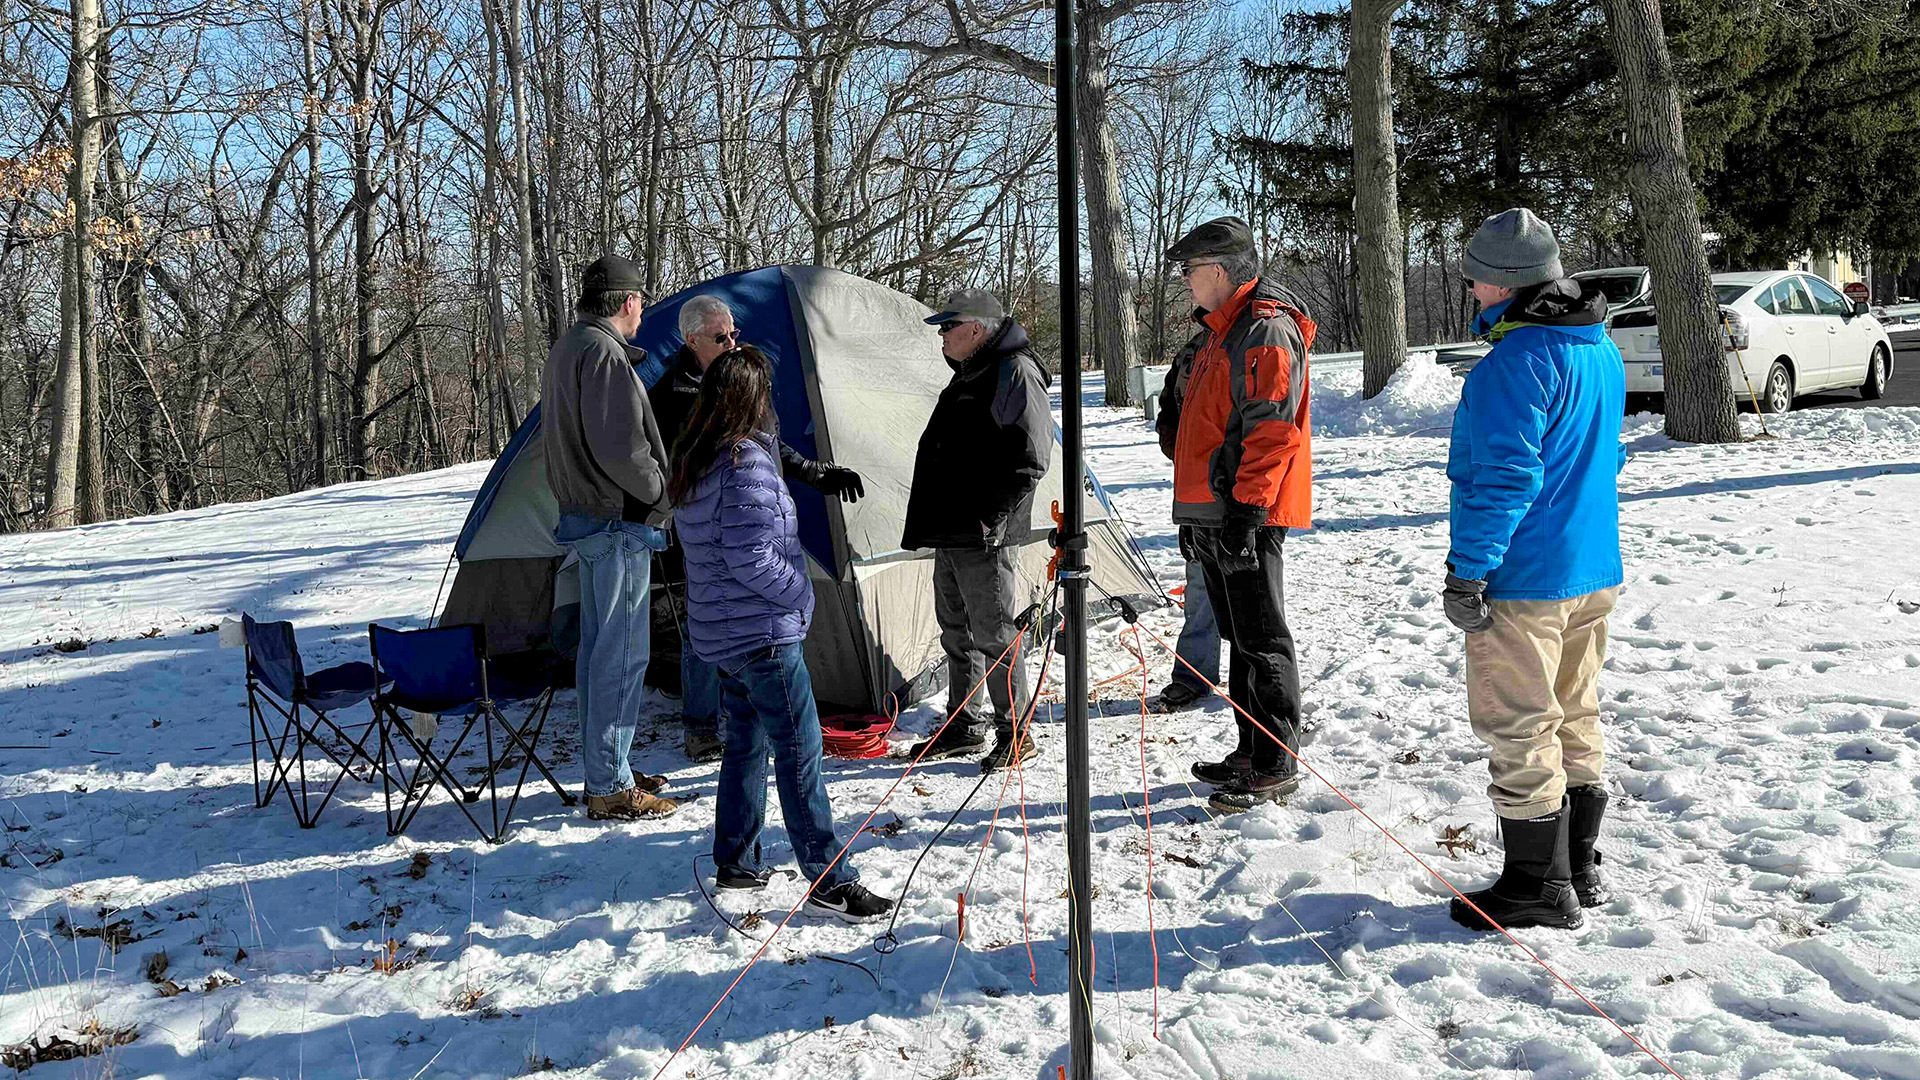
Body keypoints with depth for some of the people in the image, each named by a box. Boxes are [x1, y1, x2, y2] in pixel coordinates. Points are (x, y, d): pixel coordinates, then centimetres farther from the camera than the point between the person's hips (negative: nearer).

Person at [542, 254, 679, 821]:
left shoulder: (565, 350, 16)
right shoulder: (603, 353, -18)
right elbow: (620, 446, -25)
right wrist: (659, 489, -9)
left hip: (584, 516, 11)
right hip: (620, 522, -11)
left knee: (598, 647, 16)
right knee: (621, 655, -5)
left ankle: (605, 771, 26)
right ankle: (610, 789, 0)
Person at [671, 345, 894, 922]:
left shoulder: (691, 464, 9)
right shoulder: (746, 463, -20)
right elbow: (750, 558, -24)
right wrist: (801, 593, -10)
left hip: (718, 631, 9)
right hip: (764, 634, -9)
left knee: (744, 743, 18)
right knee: (800, 752, -5)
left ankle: (735, 861, 27)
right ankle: (829, 881, -1)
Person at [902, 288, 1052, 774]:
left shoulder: (1015, 373, -12)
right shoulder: (967, 377, 18)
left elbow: (1028, 460, -18)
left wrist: (991, 516, -20)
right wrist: (930, 519, 19)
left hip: (986, 539, -10)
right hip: (950, 535, 10)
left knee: (994, 634, -4)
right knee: (957, 632, 16)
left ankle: (1015, 734, 8)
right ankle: (962, 727, 28)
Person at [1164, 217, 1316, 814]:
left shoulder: (1266, 330, -12)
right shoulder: (1222, 332, 21)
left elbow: (1273, 428, -21)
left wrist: (1246, 508, -24)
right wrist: (1195, 514, 24)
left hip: (1247, 515, -10)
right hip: (1213, 514, 10)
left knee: (1260, 639, -5)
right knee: (1238, 635, 14)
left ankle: (1277, 765, 2)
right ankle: (1250, 752, 23)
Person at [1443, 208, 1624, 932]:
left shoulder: (1518, 360, -20)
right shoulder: (1601, 352, 11)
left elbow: (1504, 476, -24)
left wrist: (1467, 573, -19)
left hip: (1523, 581, -10)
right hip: (1594, 571, 10)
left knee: (1518, 731, 2)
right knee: (1574, 722, 18)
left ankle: (1538, 887, 11)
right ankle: (1578, 871, 30)